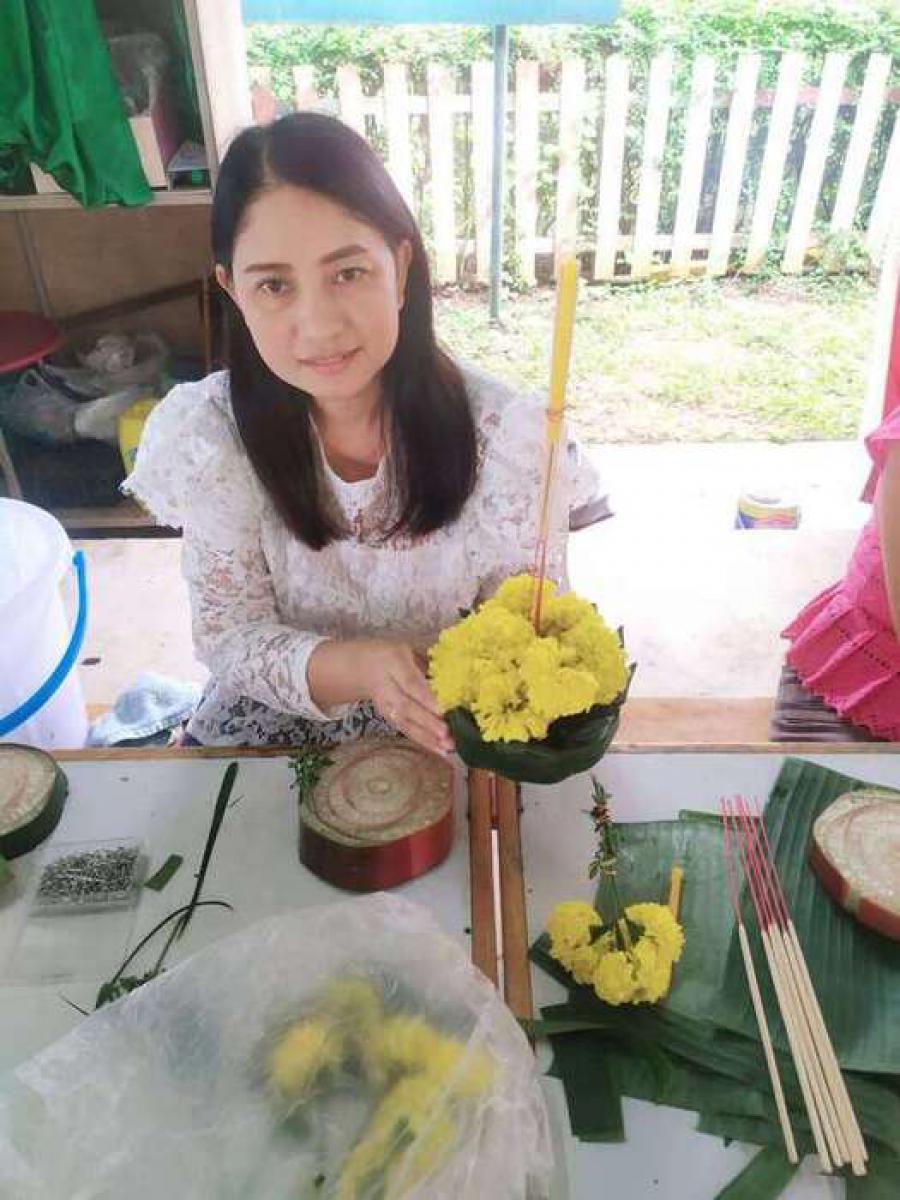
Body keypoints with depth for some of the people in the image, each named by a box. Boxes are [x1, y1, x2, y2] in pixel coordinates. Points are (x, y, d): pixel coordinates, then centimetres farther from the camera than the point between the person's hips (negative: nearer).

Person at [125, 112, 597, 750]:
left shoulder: (502, 431, -19)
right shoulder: (205, 431, -14)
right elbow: (228, 632, -11)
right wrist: (357, 668, -30)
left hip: (453, 727, 2)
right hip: (275, 717, -1)